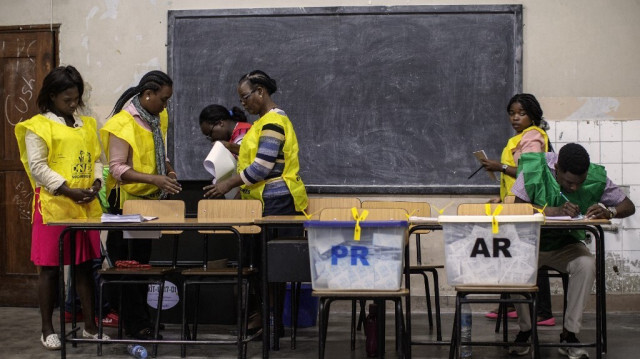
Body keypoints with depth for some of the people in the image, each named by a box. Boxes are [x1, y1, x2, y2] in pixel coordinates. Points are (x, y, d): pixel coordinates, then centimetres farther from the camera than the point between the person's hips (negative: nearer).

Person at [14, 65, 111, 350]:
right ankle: (47, 329, 12)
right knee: (50, 268, 2)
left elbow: (96, 158, 16)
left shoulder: (86, 125, 14)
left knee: (85, 265, 9)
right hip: (53, 206, -5)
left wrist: (97, 182, -4)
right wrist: (69, 191, -17)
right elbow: (37, 167, -11)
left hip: (86, 206, 5)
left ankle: (90, 327, 16)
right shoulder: (38, 126, -4)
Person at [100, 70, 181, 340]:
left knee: (144, 260, 12)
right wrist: (154, 179, -31)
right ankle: (136, 325, 5)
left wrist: (167, 170, 5)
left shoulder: (159, 117, 9)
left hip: (152, 199, 8)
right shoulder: (122, 123, -15)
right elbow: (117, 168, -21)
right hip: (128, 201, -8)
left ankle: (137, 322, 20)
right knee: (129, 264, -2)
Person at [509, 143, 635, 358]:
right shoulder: (535, 170, -17)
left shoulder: (595, 178, -11)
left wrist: (608, 212, -28)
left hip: (566, 245, 1)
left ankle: (569, 335, -19)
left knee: (587, 264, -31)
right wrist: (554, 211, -35)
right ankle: (524, 330, -10)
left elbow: (629, 206, -5)